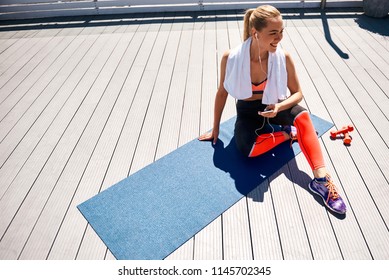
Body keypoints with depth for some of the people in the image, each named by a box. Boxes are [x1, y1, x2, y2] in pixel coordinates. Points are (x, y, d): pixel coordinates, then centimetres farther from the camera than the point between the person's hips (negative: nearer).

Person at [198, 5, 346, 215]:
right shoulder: (230, 58, -19)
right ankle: (288, 134, -7)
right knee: (248, 149, -32)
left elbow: (297, 93, -5)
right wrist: (215, 129, 0)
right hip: (247, 111, 0)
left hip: (274, 107, 1)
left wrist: (279, 107, -29)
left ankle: (321, 179, -33)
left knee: (302, 115, -33)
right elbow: (222, 92, -6)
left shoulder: (283, 58, -16)